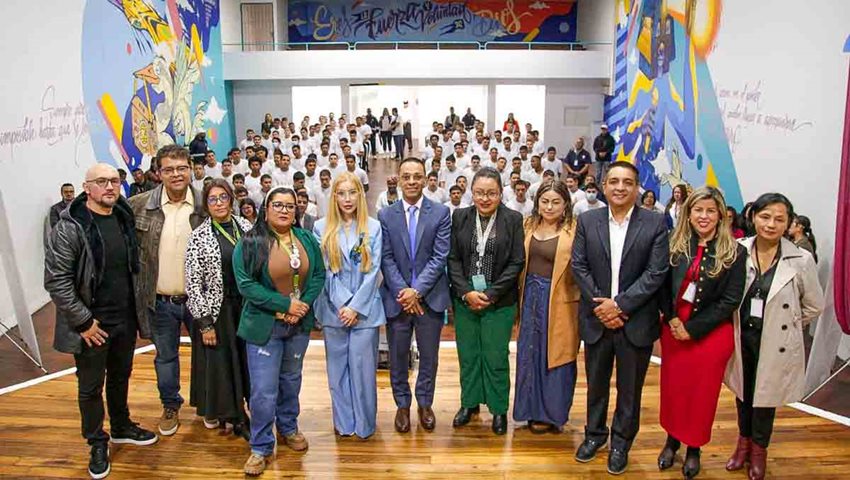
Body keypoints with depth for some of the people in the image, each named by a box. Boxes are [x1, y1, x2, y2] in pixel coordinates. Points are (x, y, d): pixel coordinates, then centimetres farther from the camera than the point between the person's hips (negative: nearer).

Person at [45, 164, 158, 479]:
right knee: (90, 387, 12)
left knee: (120, 377, 21)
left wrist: (138, 311, 9)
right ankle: (97, 443, 30)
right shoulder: (69, 227, -16)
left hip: (125, 319, 5)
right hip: (91, 325, -5)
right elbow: (56, 281, -17)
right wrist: (83, 321, -16)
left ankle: (121, 427, 41)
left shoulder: (125, 219, 3)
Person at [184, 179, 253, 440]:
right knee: (218, 363, 6)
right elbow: (193, 282, -10)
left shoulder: (245, 226, 3)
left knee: (243, 359, 10)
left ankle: (238, 413, 28)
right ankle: (215, 410, 28)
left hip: (245, 306, 4)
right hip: (215, 310, -3)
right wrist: (204, 322, -12)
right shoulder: (199, 236, -9)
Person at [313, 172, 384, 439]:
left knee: (363, 366, 2)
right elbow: (323, 270, 0)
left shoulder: (373, 227, 1)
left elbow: (373, 270, -3)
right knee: (338, 366, 9)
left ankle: (364, 423, 18)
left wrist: (356, 306, -10)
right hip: (334, 308, 1)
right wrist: (342, 304, -9)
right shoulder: (322, 228, 3)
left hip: (365, 309, -1)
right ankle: (343, 422, 23)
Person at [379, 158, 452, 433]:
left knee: (429, 355, 12)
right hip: (397, 297, 1)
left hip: (430, 297, 0)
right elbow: (386, 259, -2)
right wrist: (402, 291, -12)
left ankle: (425, 402, 32)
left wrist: (417, 290, -14)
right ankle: (402, 404, 30)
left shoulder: (441, 213, -2)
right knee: (398, 355, 11)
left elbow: (440, 257, -7)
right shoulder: (385, 215, 1)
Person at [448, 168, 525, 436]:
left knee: (495, 357, 5)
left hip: (499, 302, -2)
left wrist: (490, 295, -11)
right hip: (465, 300, 2)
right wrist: (466, 293, -10)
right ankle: (470, 402, 31)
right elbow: (453, 259, 1)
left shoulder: (513, 220, -4)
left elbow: (517, 262, -5)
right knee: (467, 354, 12)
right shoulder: (460, 217, 2)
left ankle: (499, 409, 23)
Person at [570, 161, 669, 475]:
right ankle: (594, 433, 38)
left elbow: (656, 272, -11)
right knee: (596, 382, 17)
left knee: (630, 387, 13)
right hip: (596, 318, 2)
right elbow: (579, 266, -3)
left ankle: (621, 442, 32)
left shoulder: (655, 223, -6)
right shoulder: (587, 221, 0)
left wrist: (619, 304, -16)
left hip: (636, 321, -1)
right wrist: (599, 306, -12)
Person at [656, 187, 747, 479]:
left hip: (711, 332, -2)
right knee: (673, 386, 13)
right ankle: (672, 440, 34)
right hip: (673, 329, 3)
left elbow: (730, 300, -10)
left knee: (702, 391, 11)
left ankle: (694, 448, 31)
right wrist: (671, 318, -12)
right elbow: (662, 285, 3)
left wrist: (692, 328, -13)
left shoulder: (734, 252, -8)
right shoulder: (675, 245, 0)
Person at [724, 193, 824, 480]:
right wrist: (734, 326, 3)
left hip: (776, 343, -2)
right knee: (742, 392, 19)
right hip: (741, 336, 2)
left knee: (765, 396, 15)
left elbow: (814, 305, 0)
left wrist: (784, 325, 3)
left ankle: (758, 449, 38)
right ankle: (744, 442, 41)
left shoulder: (801, 260, -14)